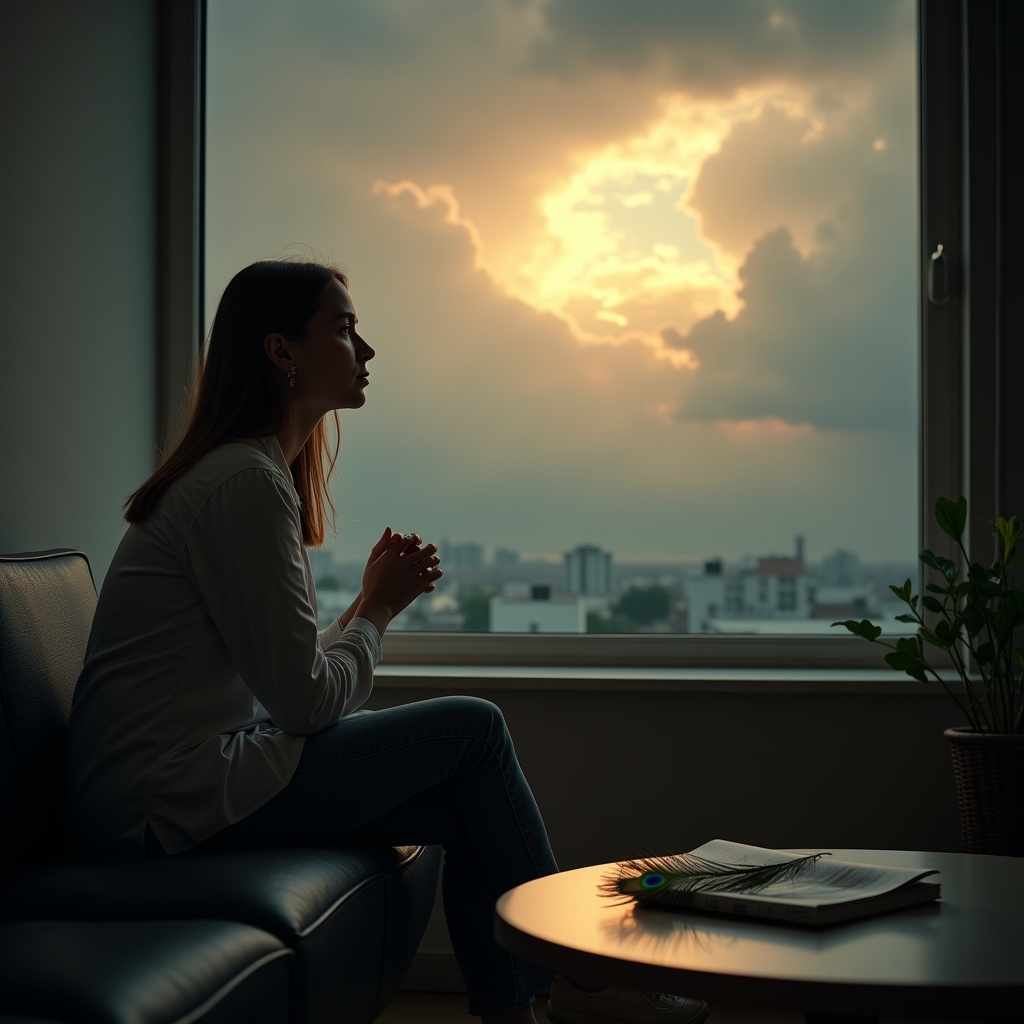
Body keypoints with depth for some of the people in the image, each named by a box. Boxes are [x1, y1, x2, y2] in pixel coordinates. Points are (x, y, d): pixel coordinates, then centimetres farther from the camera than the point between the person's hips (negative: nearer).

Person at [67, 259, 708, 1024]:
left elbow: (289, 680, 12)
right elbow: (306, 703, -18)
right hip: (174, 799, -9)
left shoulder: (265, 470, 15)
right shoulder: (247, 483, -17)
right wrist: (379, 606, -2)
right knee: (472, 728, -4)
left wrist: (375, 602, -1)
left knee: (469, 808, 5)